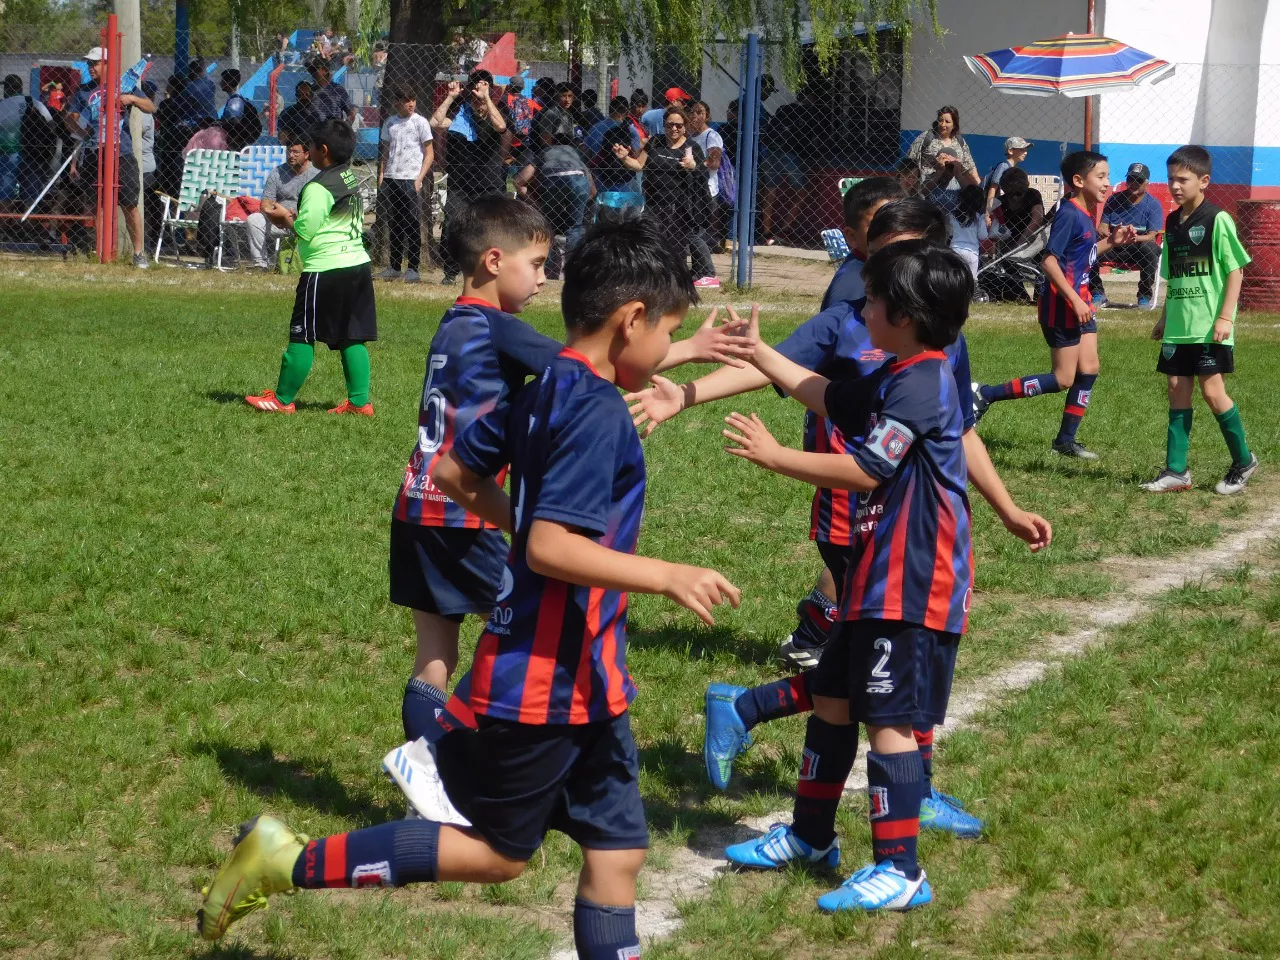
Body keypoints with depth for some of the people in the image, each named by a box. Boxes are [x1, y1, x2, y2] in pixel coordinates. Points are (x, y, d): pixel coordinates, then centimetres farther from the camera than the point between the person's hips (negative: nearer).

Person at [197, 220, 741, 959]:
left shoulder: (546, 391, 7)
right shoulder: (597, 412, -21)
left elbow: (456, 471, 16)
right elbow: (551, 550, -28)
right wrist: (667, 576, -27)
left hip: (583, 677, 9)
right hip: (550, 677, -9)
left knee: (617, 851, 10)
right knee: (498, 852, 5)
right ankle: (290, 864, 11)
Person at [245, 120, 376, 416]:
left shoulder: (318, 188, -15)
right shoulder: (352, 181, 12)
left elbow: (305, 230, -16)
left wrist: (285, 217, 3)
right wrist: (295, 217, 17)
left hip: (326, 270, -8)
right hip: (358, 264, 8)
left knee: (302, 336, 1)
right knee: (352, 338, 9)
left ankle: (283, 399, 8)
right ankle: (360, 400, 7)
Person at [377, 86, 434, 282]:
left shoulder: (420, 122, -1)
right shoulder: (390, 123, 11)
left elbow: (429, 153, -2)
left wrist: (419, 178, -10)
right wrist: (382, 174, 7)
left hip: (410, 180, -5)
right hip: (391, 179, 5)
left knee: (412, 224, -3)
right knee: (393, 224, 10)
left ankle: (413, 268, 1)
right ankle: (394, 266, 18)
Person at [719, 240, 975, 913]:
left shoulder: (922, 382, -18)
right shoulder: (896, 378, 13)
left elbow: (864, 471, -22)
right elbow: (828, 398, 29)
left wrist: (773, 456, -15)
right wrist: (759, 352, 32)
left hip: (913, 585, -11)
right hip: (879, 578, 11)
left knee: (888, 720, -9)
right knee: (832, 698, 18)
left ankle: (900, 871, -5)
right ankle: (811, 836, 31)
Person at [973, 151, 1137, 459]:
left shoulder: (1087, 213, 9)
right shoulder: (1069, 214, -18)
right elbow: (1050, 261, -23)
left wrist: (1111, 242, 9)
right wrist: (1074, 300, -24)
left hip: (1080, 300, 9)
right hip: (1060, 303, -9)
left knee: (1089, 369, 8)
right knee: (1063, 379, -5)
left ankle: (1066, 439, 16)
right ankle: (986, 395, -1)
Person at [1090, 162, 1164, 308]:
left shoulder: (1153, 205, -6)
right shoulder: (1114, 199, 4)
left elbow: (1151, 236, -16)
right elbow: (1102, 227, -1)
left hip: (1138, 249, -3)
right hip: (1113, 247, 3)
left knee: (1150, 249, -37)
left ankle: (1144, 296, -17)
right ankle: (1098, 294, -9)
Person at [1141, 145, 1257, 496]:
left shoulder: (1217, 220, -9)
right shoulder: (1172, 223, 11)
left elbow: (1236, 269, -10)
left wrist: (1225, 316, -16)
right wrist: (1164, 319, 19)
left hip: (1210, 327, -7)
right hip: (1178, 327, 7)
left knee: (1212, 390, -7)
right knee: (1177, 391, 5)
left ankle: (1243, 461, 11)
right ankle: (1176, 470, 8)